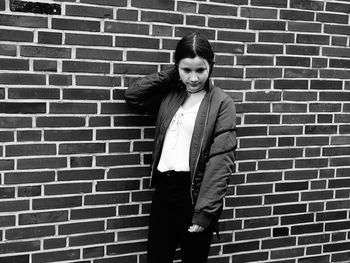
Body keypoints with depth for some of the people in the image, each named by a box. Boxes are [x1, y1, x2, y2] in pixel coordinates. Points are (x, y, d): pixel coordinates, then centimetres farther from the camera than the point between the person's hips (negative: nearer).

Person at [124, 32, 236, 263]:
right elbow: (132, 95, 10)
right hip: (164, 189, 5)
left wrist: (204, 210, -18)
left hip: (196, 192, -4)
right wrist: (171, 74, 2)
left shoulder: (222, 103, -7)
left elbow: (221, 160, -13)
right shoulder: (169, 95, 9)